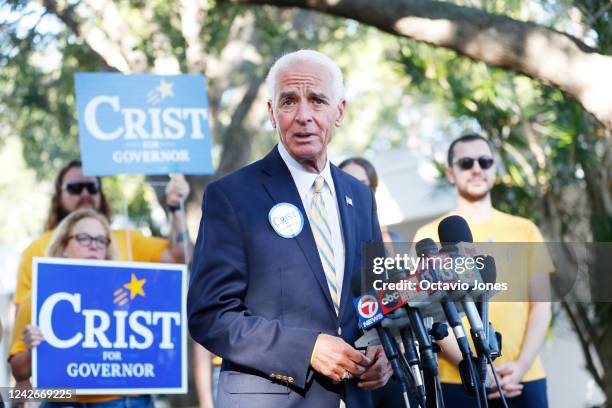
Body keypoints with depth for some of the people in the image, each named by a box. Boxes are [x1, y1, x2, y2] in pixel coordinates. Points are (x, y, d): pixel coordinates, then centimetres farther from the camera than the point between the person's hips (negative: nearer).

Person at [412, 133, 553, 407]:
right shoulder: (431, 236, 7)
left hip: (524, 380, 2)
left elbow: (541, 304, 9)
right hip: (457, 383, -2)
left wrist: (521, 365, -7)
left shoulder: (525, 230, 14)